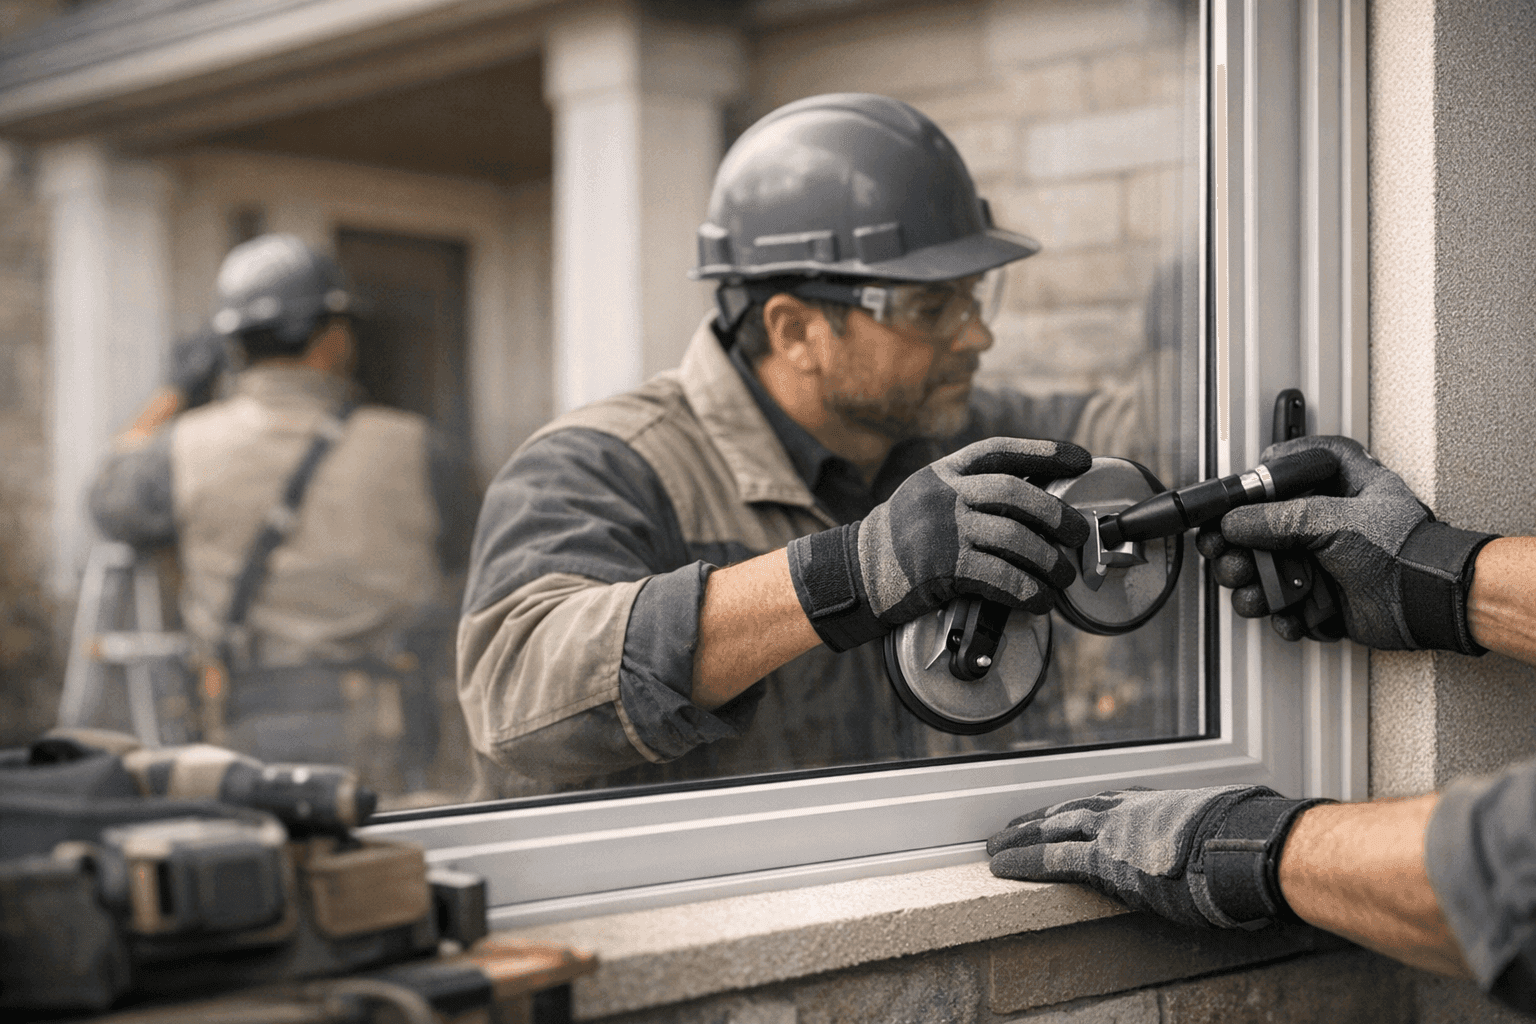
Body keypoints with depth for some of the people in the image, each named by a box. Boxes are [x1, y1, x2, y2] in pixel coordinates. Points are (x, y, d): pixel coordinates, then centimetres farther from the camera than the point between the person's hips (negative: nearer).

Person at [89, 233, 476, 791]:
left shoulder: (191, 446, -1)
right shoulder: (408, 448, -3)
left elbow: (112, 504, 22)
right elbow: (455, 545, 18)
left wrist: (175, 394, 31)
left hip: (254, 729, 2)